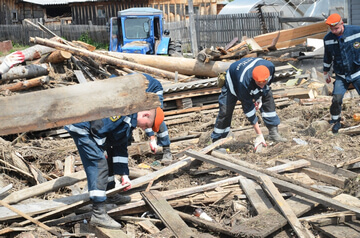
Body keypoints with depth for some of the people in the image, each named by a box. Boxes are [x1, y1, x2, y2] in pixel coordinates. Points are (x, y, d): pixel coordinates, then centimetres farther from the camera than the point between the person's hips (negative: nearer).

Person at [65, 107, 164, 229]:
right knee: (98, 164, -16)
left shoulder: (130, 121, 11)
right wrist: (102, 150, -10)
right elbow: (98, 126, -25)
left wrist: (124, 175, 13)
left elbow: (121, 147, 16)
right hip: (80, 126, -11)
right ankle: (99, 214, -17)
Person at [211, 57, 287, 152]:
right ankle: (216, 141, 0)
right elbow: (248, 109, -38)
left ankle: (273, 132, 0)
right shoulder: (244, 82, -46)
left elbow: (268, 82, -6)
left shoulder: (270, 67, -35)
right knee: (225, 111, -14)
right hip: (233, 82, -5)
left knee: (268, 97, -8)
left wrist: (259, 97, -14)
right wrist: (259, 135, -35)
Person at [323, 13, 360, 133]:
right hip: (341, 76, 2)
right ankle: (335, 121, 16)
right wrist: (326, 72, 19)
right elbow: (327, 57, 11)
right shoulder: (328, 39, -5)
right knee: (336, 99, -8)